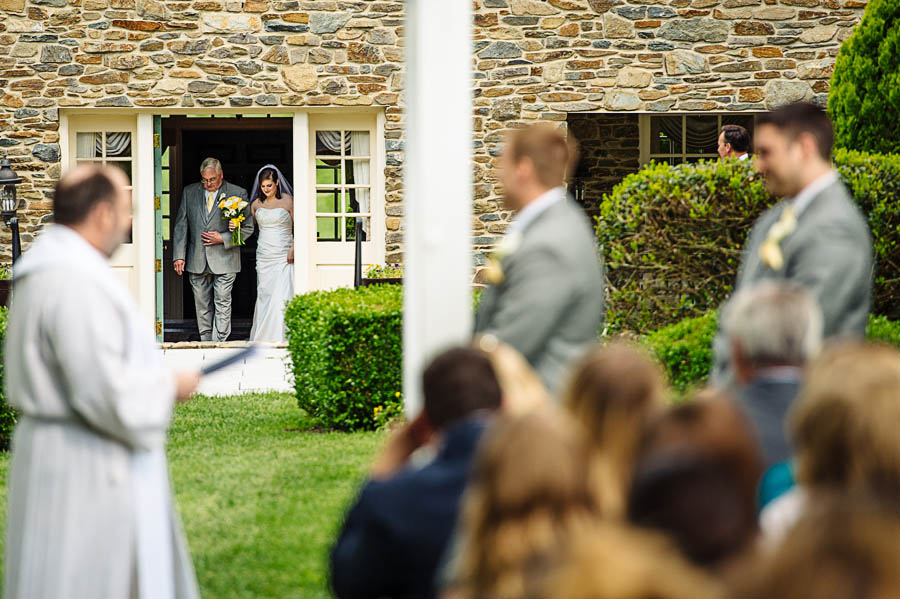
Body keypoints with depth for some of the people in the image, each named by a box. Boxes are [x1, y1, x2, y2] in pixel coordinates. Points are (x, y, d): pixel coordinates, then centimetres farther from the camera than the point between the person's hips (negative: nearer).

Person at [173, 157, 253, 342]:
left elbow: (247, 228, 3)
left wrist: (223, 238, -11)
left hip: (224, 261, -3)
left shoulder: (238, 194, -1)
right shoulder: (189, 192, 7)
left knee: (222, 305, -7)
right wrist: (179, 256, 1)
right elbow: (181, 225, 8)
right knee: (202, 306, 7)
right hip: (197, 262, 3)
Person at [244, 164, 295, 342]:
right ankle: (262, 337, 9)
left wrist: (293, 250, -12)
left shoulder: (288, 201, -1)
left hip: (283, 257, -4)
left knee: (282, 296, -12)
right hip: (264, 257, 4)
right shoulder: (256, 204, 10)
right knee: (264, 296, 3)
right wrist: (236, 226, -4)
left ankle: (281, 337, -10)